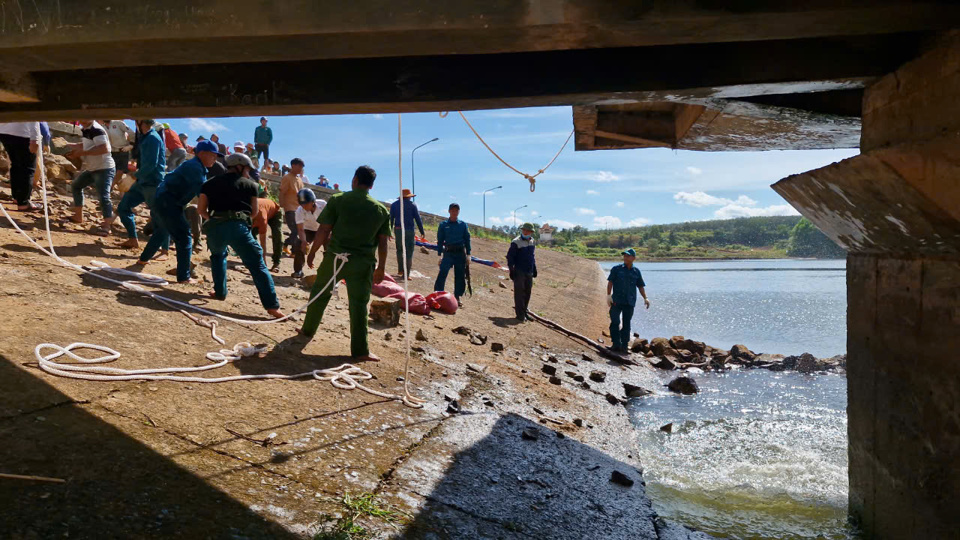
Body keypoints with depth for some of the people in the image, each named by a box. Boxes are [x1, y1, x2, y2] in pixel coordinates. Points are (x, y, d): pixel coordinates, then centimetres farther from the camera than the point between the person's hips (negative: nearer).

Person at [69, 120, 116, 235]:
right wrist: (74, 146, 5)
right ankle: (78, 216, 32)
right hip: (92, 168, 11)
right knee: (76, 185, 23)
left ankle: (106, 226, -18)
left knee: (103, 196, -19)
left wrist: (83, 152, -30)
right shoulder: (86, 129, 8)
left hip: (104, 168, -11)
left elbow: (104, 148, -35)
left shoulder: (96, 130, -21)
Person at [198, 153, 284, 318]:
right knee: (257, 266, -3)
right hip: (238, 226, -3)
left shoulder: (210, 184, 21)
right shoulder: (250, 185, 15)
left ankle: (220, 292, 30)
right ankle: (272, 306, -10)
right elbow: (254, 212, 15)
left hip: (215, 227, 3)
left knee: (218, 256, 34)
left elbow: (201, 209, 15)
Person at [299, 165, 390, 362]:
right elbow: (382, 243, 4)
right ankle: (360, 350, 4)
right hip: (362, 263, 0)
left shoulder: (337, 200, -3)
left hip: (335, 257, 0)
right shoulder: (381, 210, 3)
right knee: (359, 304, 3)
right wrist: (381, 268, 12)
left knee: (319, 293, 21)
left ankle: (308, 329, 36)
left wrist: (312, 253, 7)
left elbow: (324, 231, -5)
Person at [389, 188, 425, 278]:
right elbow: (418, 219, 0)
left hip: (398, 230, 3)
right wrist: (422, 232, 5)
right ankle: (406, 273, -2)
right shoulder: (412, 205, 2)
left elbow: (391, 219, 8)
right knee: (409, 252, 1)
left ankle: (400, 269, 19)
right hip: (409, 230, -3)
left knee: (399, 250, 19)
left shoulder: (394, 204, 10)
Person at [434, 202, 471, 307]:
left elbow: (467, 240, 10)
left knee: (460, 276, 4)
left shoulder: (463, 225, 8)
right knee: (442, 273, -15)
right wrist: (440, 255, 1)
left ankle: (458, 297, 15)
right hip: (448, 252, -1)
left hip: (460, 253, 2)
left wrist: (468, 255, 4)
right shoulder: (443, 224, 6)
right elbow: (440, 240, 7)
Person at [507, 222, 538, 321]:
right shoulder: (516, 242, -10)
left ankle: (524, 311, 23)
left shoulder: (532, 242, 10)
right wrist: (511, 270, -14)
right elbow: (510, 257, -9)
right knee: (519, 293, -3)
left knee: (527, 293, 11)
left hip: (529, 272, 6)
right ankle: (520, 315, 2)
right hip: (519, 272, -6)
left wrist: (534, 268, 19)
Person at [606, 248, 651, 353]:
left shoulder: (636, 271, 10)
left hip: (630, 302, 2)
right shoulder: (616, 269, 3)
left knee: (626, 324, 6)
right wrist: (608, 295, -10)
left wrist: (645, 298, 6)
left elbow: (641, 286, 15)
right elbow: (610, 282, 0)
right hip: (617, 300, -2)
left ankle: (624, 346, 11)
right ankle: (616, 344, -1)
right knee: (615, 322, -8)